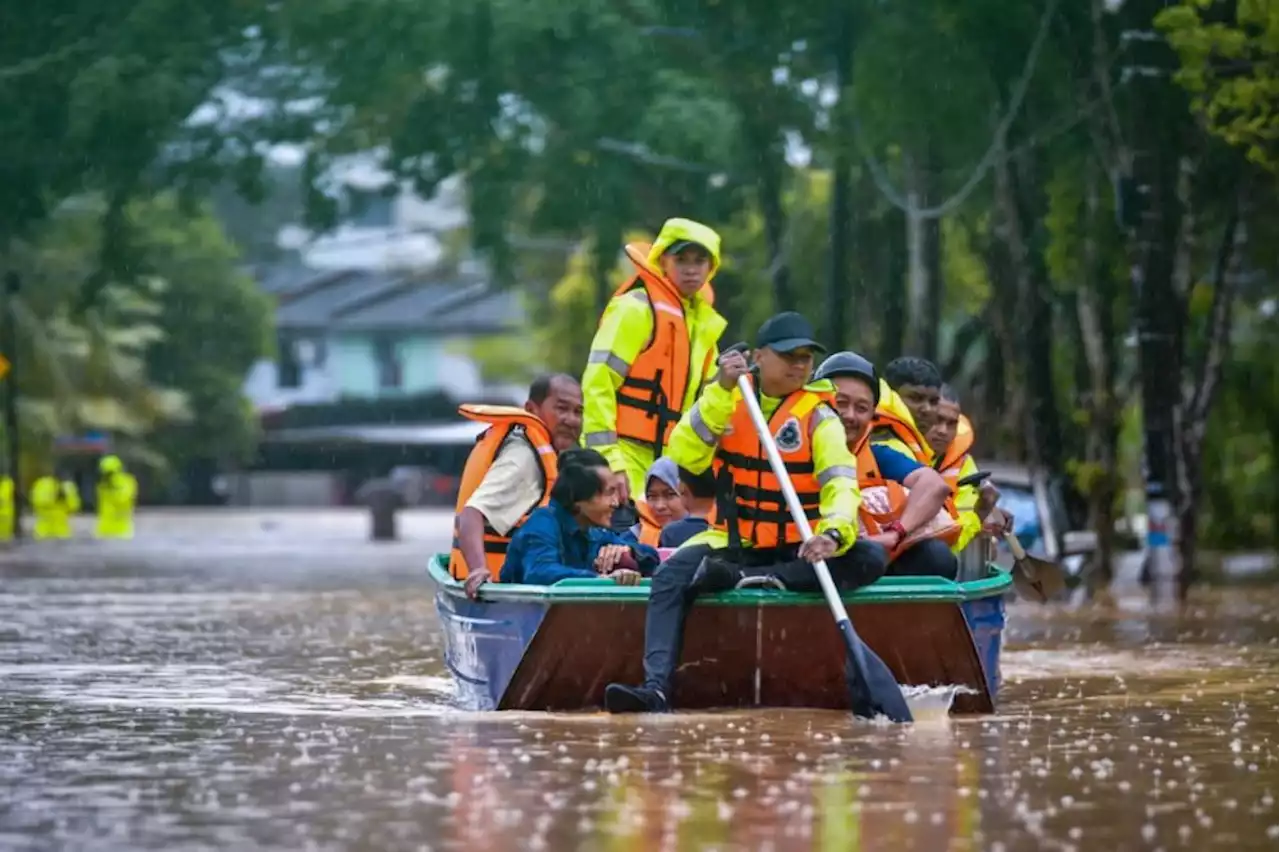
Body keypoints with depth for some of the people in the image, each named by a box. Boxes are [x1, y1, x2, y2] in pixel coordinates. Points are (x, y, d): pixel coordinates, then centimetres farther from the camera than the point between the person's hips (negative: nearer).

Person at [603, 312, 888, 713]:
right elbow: (685, 456, -11)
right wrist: (722, 392, -21)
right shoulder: (728, 399, 4)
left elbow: (840, 482, -19)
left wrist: (832, 534, -40)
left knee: (870, 558, -29)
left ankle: (744, 578, -32)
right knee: (671, 577, -26)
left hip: (797, 549, -1)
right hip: (734, 542, 1)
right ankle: (656, 688, -39)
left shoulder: (817, 414, -4)